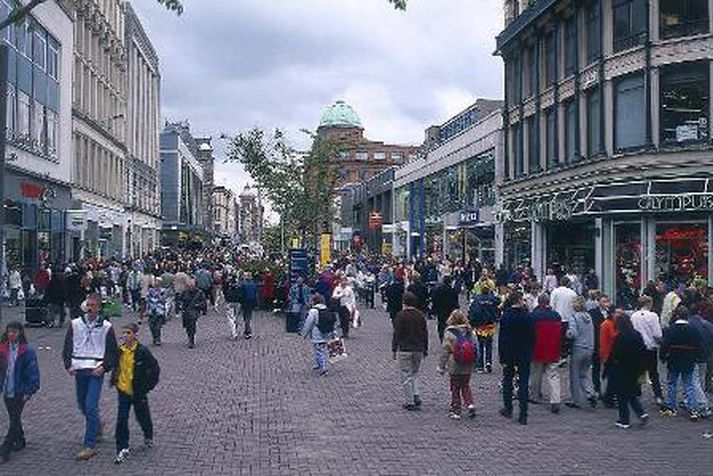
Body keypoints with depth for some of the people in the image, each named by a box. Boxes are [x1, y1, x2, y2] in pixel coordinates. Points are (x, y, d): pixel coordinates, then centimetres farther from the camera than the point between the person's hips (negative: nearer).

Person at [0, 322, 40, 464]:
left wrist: (29, 392, -14)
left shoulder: (27, 351, -14)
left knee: (14, 420, -3)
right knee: (14, 418, 18)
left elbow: (33, 372, -12)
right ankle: (20, 441, 35)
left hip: (19, 392, -6)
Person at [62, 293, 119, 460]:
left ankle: (90, 445, -7)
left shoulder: (106, 326, 0)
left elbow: (112, 351, 4)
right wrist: (69, 365, -3)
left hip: (96, 371, -4)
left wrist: (104, 367, -10)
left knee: (91, 407, -10)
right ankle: (98, 426, 42)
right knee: (82, 405, 14)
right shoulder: (75, 324, 6)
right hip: (79, 370, 4)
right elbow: (67, 347, 10)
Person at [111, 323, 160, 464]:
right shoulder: (119, 350, -2)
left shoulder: (142, 351, -15)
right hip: (123, 390, 3)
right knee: (121, 420, -2)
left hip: (138, 392, -3)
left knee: (142, 417, 13)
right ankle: (122, 448, 6)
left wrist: (147, 386, -10)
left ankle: (148, 436, 41)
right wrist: (115, 380, 11)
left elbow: (155, 369, -10)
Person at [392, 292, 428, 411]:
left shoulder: (401, 315, -11)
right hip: (418, 350, 5)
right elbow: (425, 333, 10)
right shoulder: (421, 315, 4)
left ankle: (409, 402, 3)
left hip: (404, 350, -5)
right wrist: (425, 349, 19)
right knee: (414, 374, 20)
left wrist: (394, 350, -3)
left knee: (406, 376, 2)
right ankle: (416, 396, 6)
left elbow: (396, 334, -10)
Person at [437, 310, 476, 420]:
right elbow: (475, 347, 6)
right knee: (466, 386, 19)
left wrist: (441, 367, -1)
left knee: (455, 388, 8)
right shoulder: (469, 331, -1)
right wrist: (473, 362, 18)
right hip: (468, 367, 4)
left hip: (455, 366, -3)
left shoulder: (449, 333, -12)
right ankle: (470, 404, 1)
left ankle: (456, 411, 12)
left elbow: (445, 351, -9)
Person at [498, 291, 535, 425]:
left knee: (507, 381, 18)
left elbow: (501, 338, -10)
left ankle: (508, 409, 24)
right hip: (524, 355, 0)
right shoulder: (527, 316, -8)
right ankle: (523, 415, 1)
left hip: (509, 354, 0)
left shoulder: (505, 317, -10)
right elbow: (532, 337, -2)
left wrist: (502, 357, -5)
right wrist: (531, 353, 10)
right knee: (524, 383, 4)